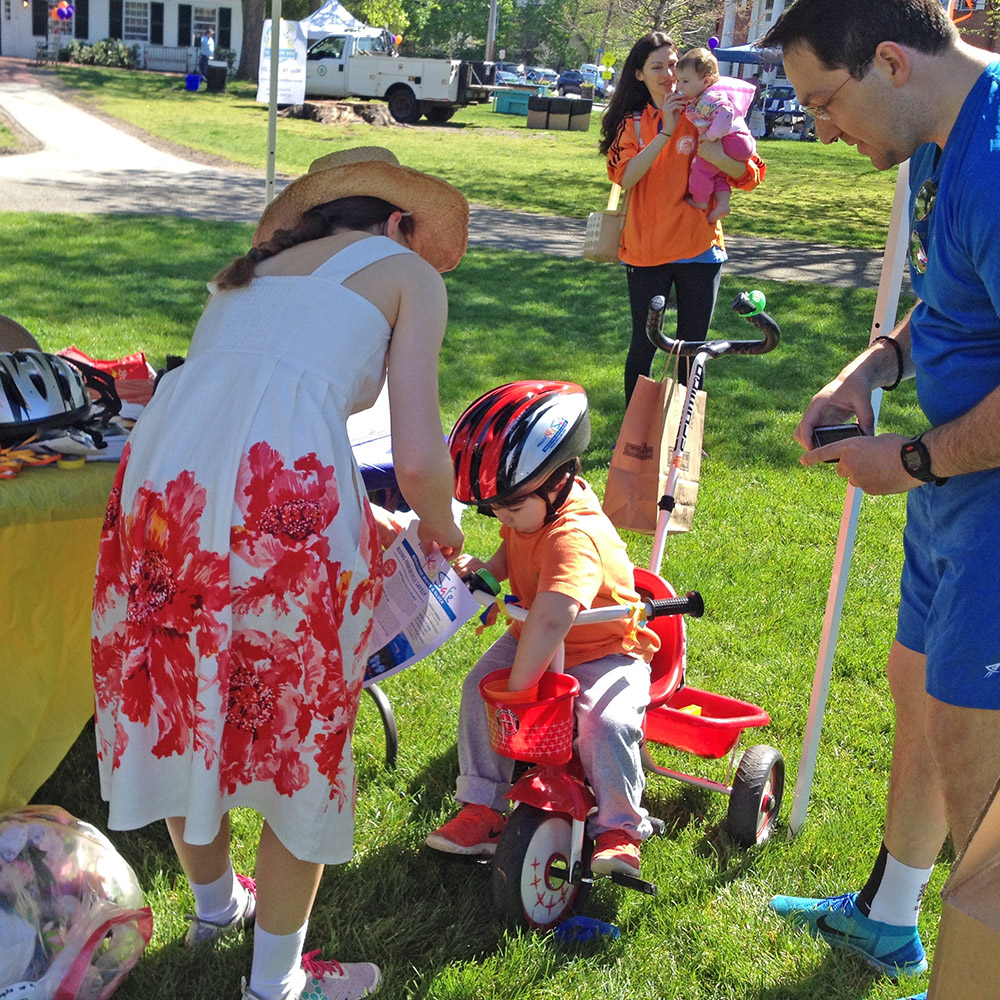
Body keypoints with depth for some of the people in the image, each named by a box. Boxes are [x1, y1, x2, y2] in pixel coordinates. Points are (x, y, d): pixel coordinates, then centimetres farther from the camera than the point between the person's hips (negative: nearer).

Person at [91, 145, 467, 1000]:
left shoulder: (253, 265, 31)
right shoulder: (408, 271, 14)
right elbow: (417, 456, 2)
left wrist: (361, 523, 40)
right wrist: (441, 530, 23)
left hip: (160, 472, 6)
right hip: (286, 502, -6)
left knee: (181, 710, 24)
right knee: (298, 739, 14)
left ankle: (213, 903, 50)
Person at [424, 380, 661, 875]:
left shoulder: (575, 536, -36)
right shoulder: (529, 510, -6)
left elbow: (552, 620, -50)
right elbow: (513, 551, 17)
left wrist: (518, 690, -45)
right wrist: (485, 568, -6)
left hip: (605, 651, -8)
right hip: (531, 639, 8)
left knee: (606, 723, -31)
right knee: (478, 688, -11)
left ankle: (619, 829, -7)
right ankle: (481, 807, 2)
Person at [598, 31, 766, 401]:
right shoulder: (631, 122, 6)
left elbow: (752, 174, -6)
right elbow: (626, 177, -12)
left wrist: (715, 155, -25)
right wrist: (666, 132, -20)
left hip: (698, 248, 0)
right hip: (645, 251, 0)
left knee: (693, 347, 8)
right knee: (644, 344, 6)